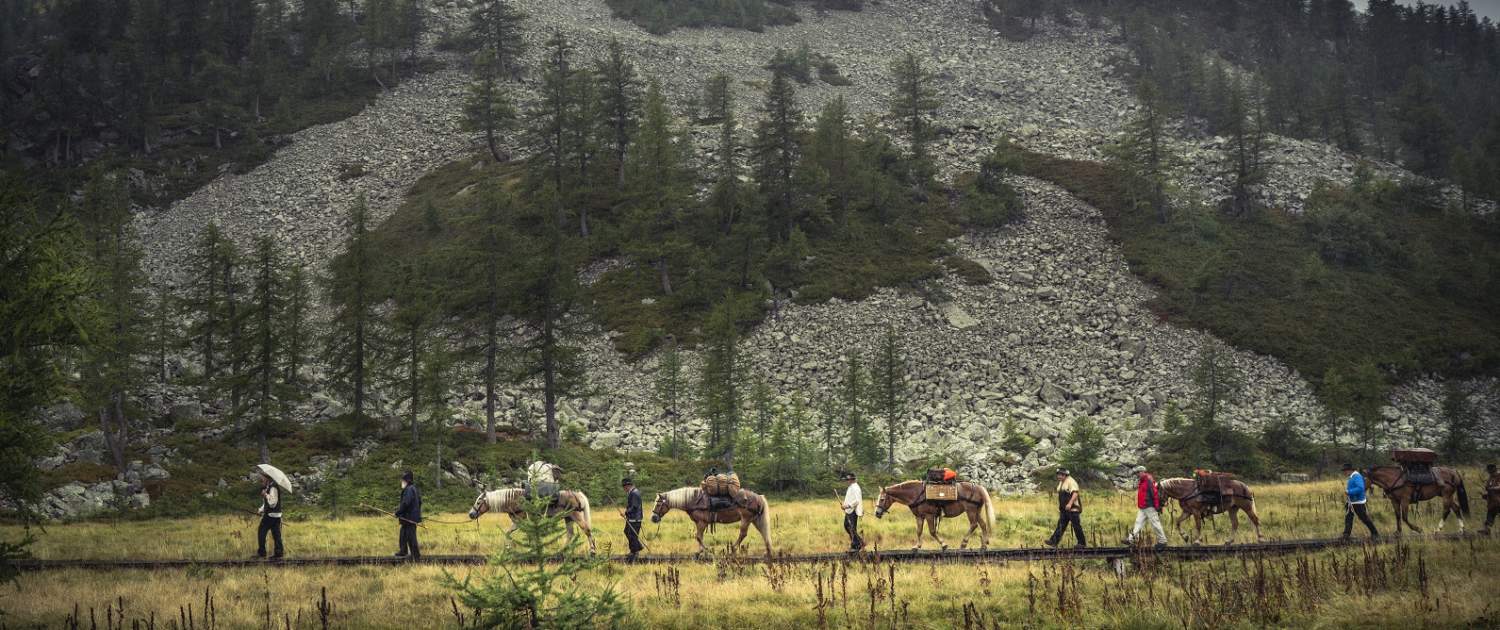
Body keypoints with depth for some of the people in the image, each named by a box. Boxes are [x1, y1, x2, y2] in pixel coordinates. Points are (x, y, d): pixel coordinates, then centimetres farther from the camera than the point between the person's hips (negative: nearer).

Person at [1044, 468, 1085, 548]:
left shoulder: (1071, 482, -13)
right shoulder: (1061, 483, 16)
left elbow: (1075, 493, -24)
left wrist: (1070, 504, -34)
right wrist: (1060, 508, 24)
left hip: (1072, 509, -9)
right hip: (1064, 509, 9)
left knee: (1076, 526, -2)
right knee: (1061, 526, 4)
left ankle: (1082, 543, 7)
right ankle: (1054, 541, 0)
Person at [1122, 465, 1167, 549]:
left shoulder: (1149, 481, -16)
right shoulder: (1141, 482, 14)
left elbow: (1155, 494, -19)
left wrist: (1157, 506, -19)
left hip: (1150, 508, -10)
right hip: (1142, 508, 10)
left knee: (1155, 524, -2)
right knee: (1138, 523, 7)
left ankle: (1162, 541, 8)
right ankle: (1131, 539, 6)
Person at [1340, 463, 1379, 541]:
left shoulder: (1357, 477, -21)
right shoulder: (1352, 477, 11)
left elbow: (1360, 488, -32)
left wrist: (1349, 492, -29)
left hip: (1357, 502, -10)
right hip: (1350, 502, 10)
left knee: (1364, 518, 1)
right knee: (1348, 518, 6)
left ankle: (1375, 533, 15)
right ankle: (1346, 535, 9)